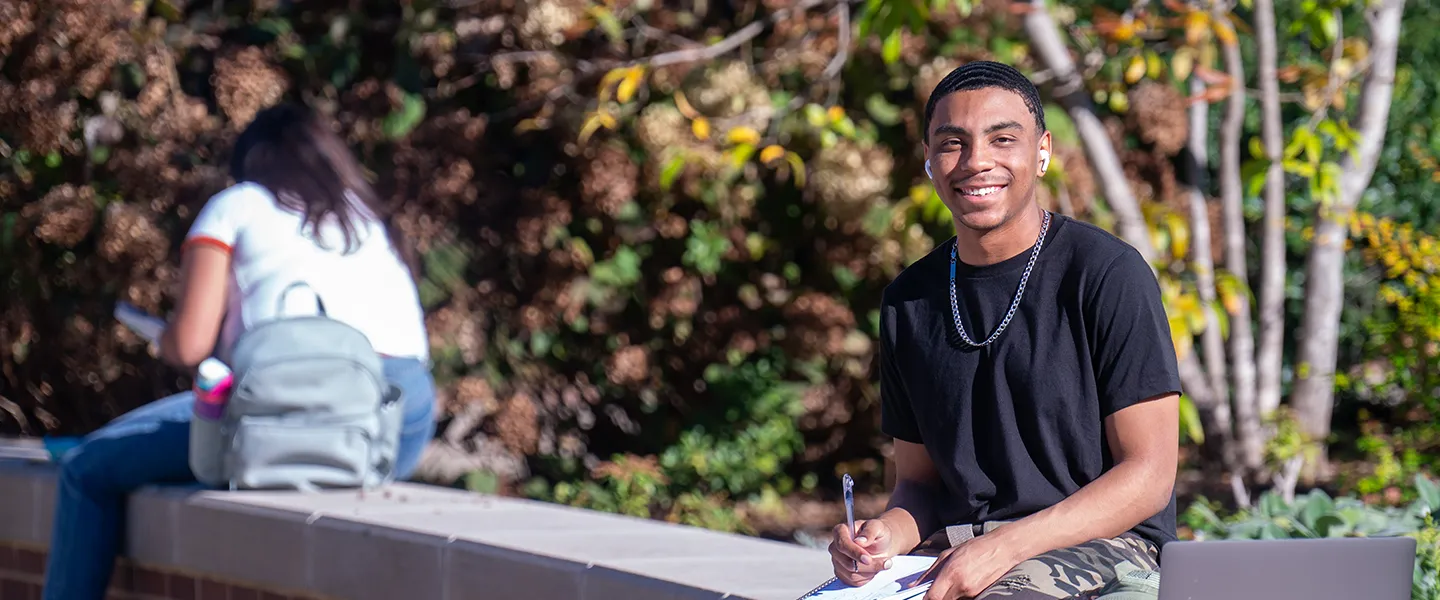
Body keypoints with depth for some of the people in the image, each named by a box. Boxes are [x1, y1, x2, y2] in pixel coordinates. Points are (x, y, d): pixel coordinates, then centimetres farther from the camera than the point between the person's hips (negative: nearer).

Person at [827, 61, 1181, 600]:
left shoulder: (1109, 274, -5)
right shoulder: (908, 301, 13)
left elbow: (1149, 476, -8)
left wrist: (1005, 546, -19)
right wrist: (887, 534, -6)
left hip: (1097, 545, -6)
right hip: (952, 547, 6)